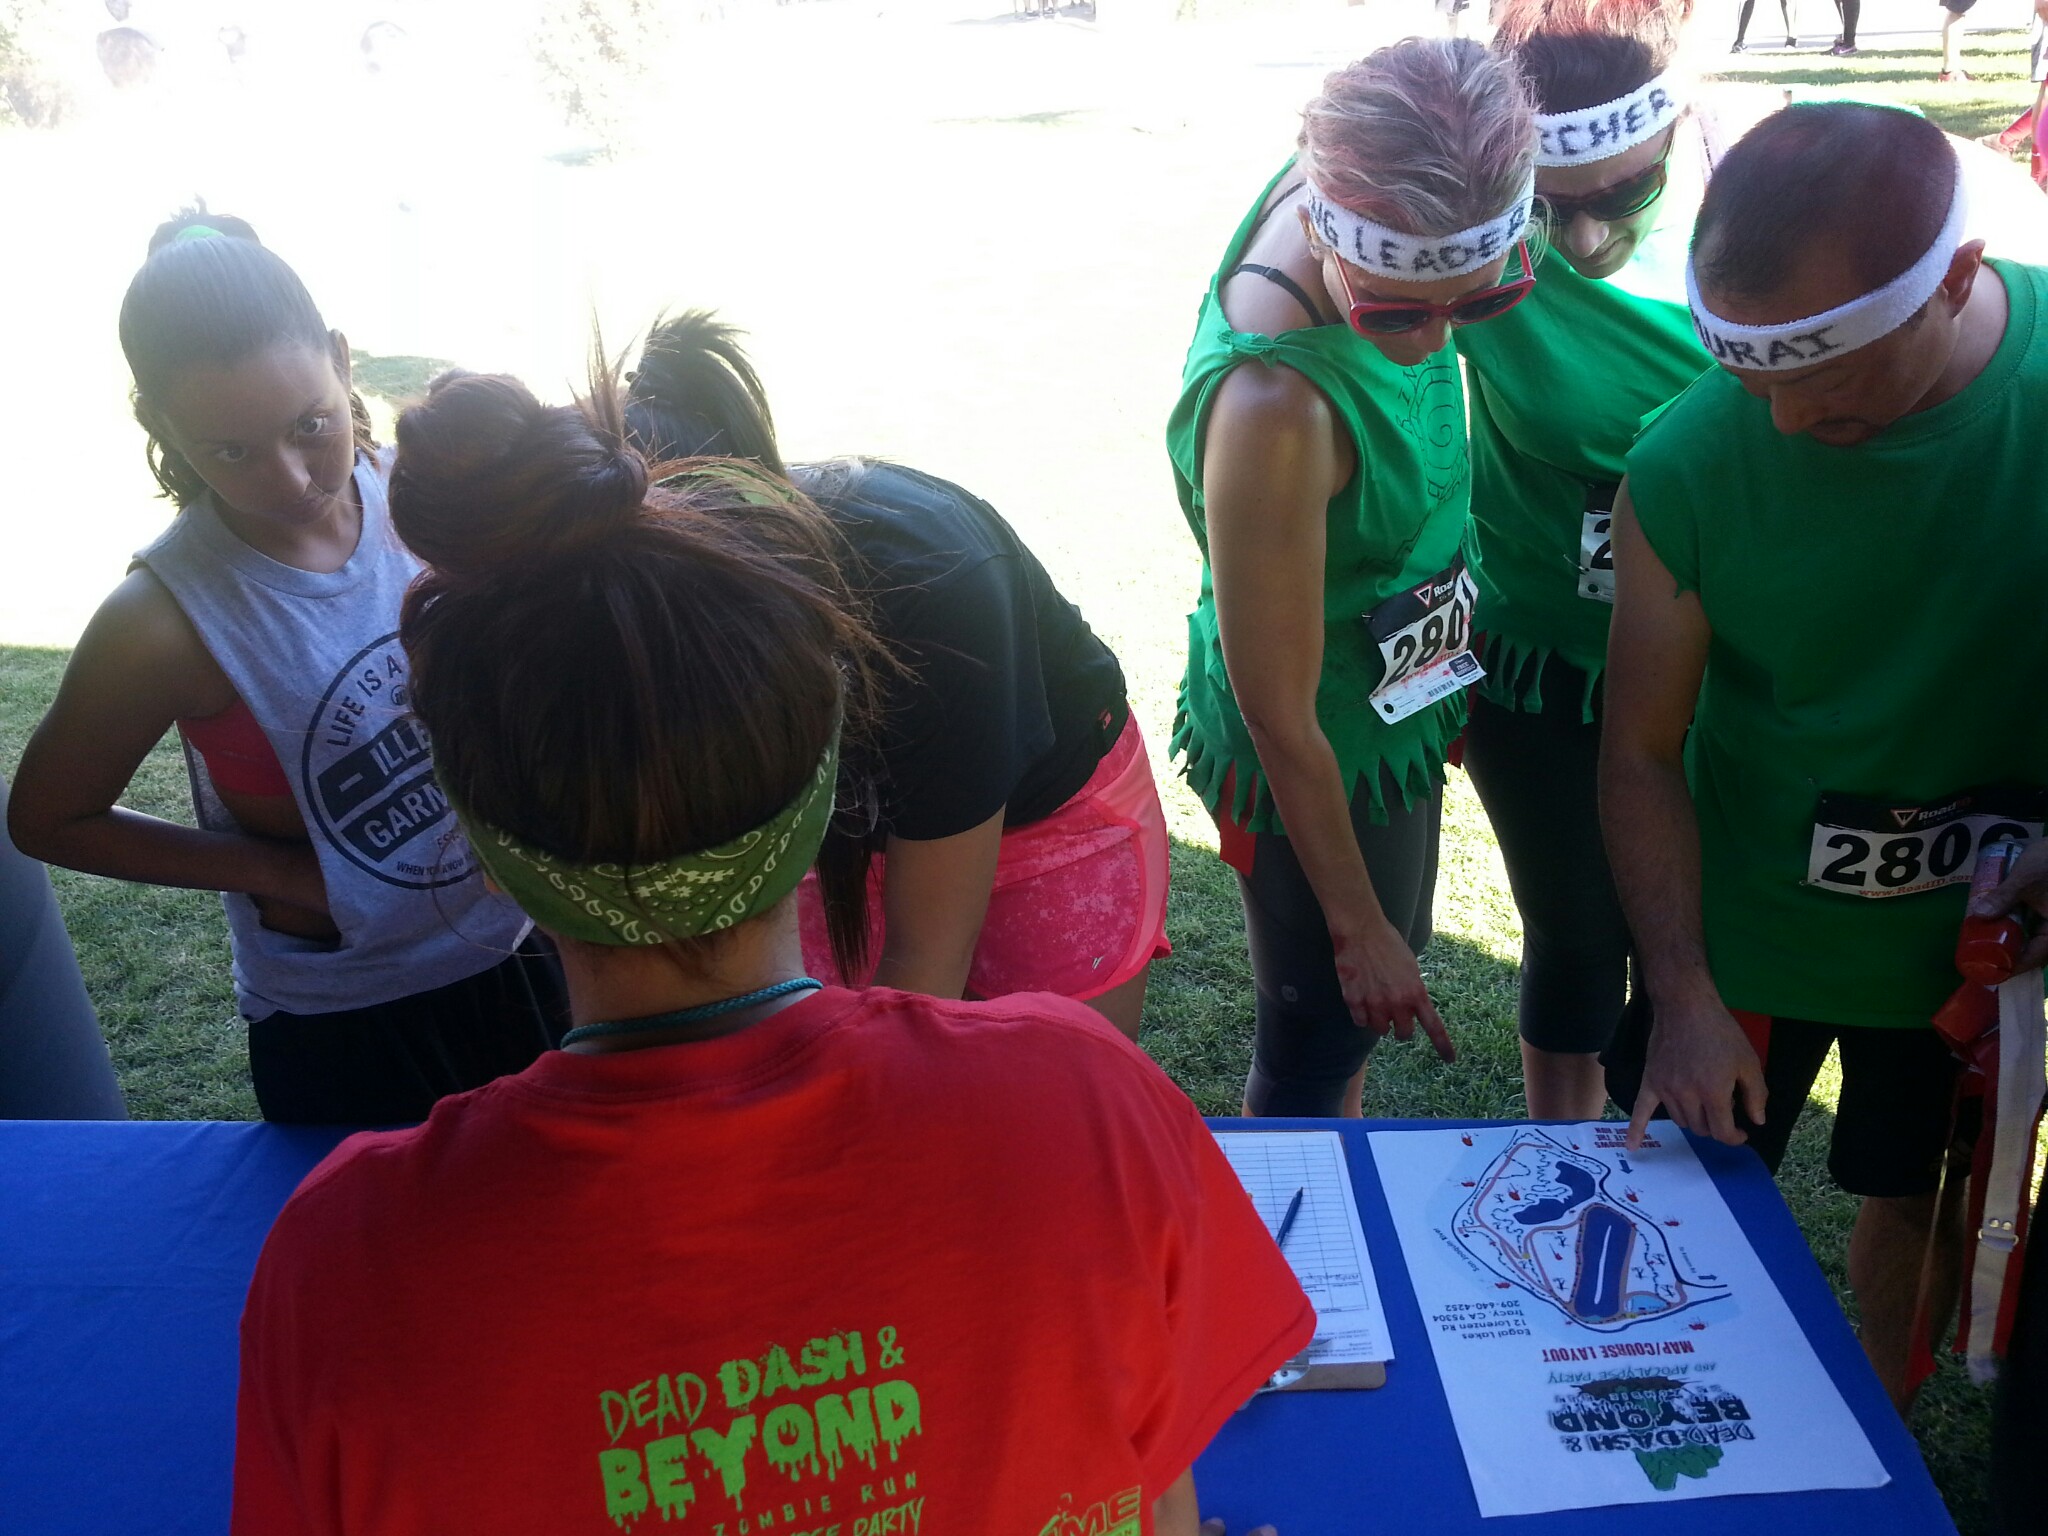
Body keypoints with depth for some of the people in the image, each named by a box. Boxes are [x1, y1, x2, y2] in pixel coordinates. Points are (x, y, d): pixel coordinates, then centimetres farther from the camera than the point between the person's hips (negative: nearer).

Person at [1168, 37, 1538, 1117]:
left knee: (1374, 978, 29)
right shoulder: (1274, 407, -39)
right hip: (1322, 763, -9)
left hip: (1399, 700, 9)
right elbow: (1279, 716, -27)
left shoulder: (1351, 190, -18)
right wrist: (1358, 927, -15)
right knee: (1323, 1035, 16)